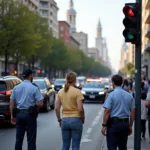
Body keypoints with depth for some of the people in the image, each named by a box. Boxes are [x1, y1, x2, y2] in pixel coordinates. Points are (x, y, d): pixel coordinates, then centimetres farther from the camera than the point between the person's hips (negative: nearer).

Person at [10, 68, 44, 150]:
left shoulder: (16, 88, 4)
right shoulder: (34, 88, -9)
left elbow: (11, 103, 5)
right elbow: (40, 104, -13)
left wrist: (12, 116, 12)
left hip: (19, 114, 5)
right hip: (30, 115, -4)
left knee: (19, 138, 11)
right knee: (31, 139, 2)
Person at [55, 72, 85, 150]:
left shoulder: (60, 92, 4)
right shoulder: (77, 92, -10)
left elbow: (56, 108, 3)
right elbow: (80, 109, -14)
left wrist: (59, 120, 14)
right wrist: (83, 119, 2)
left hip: (65, 120, 4)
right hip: (76, 120, -4)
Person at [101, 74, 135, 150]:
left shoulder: (111, 95, -9)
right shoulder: (129, 95, 6)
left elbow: (107, 111, -14)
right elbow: (133, 112, 7)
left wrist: (104, 125, -9)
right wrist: (130, 126, 15)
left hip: (113, 123, -5)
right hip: (125, 124, 5)